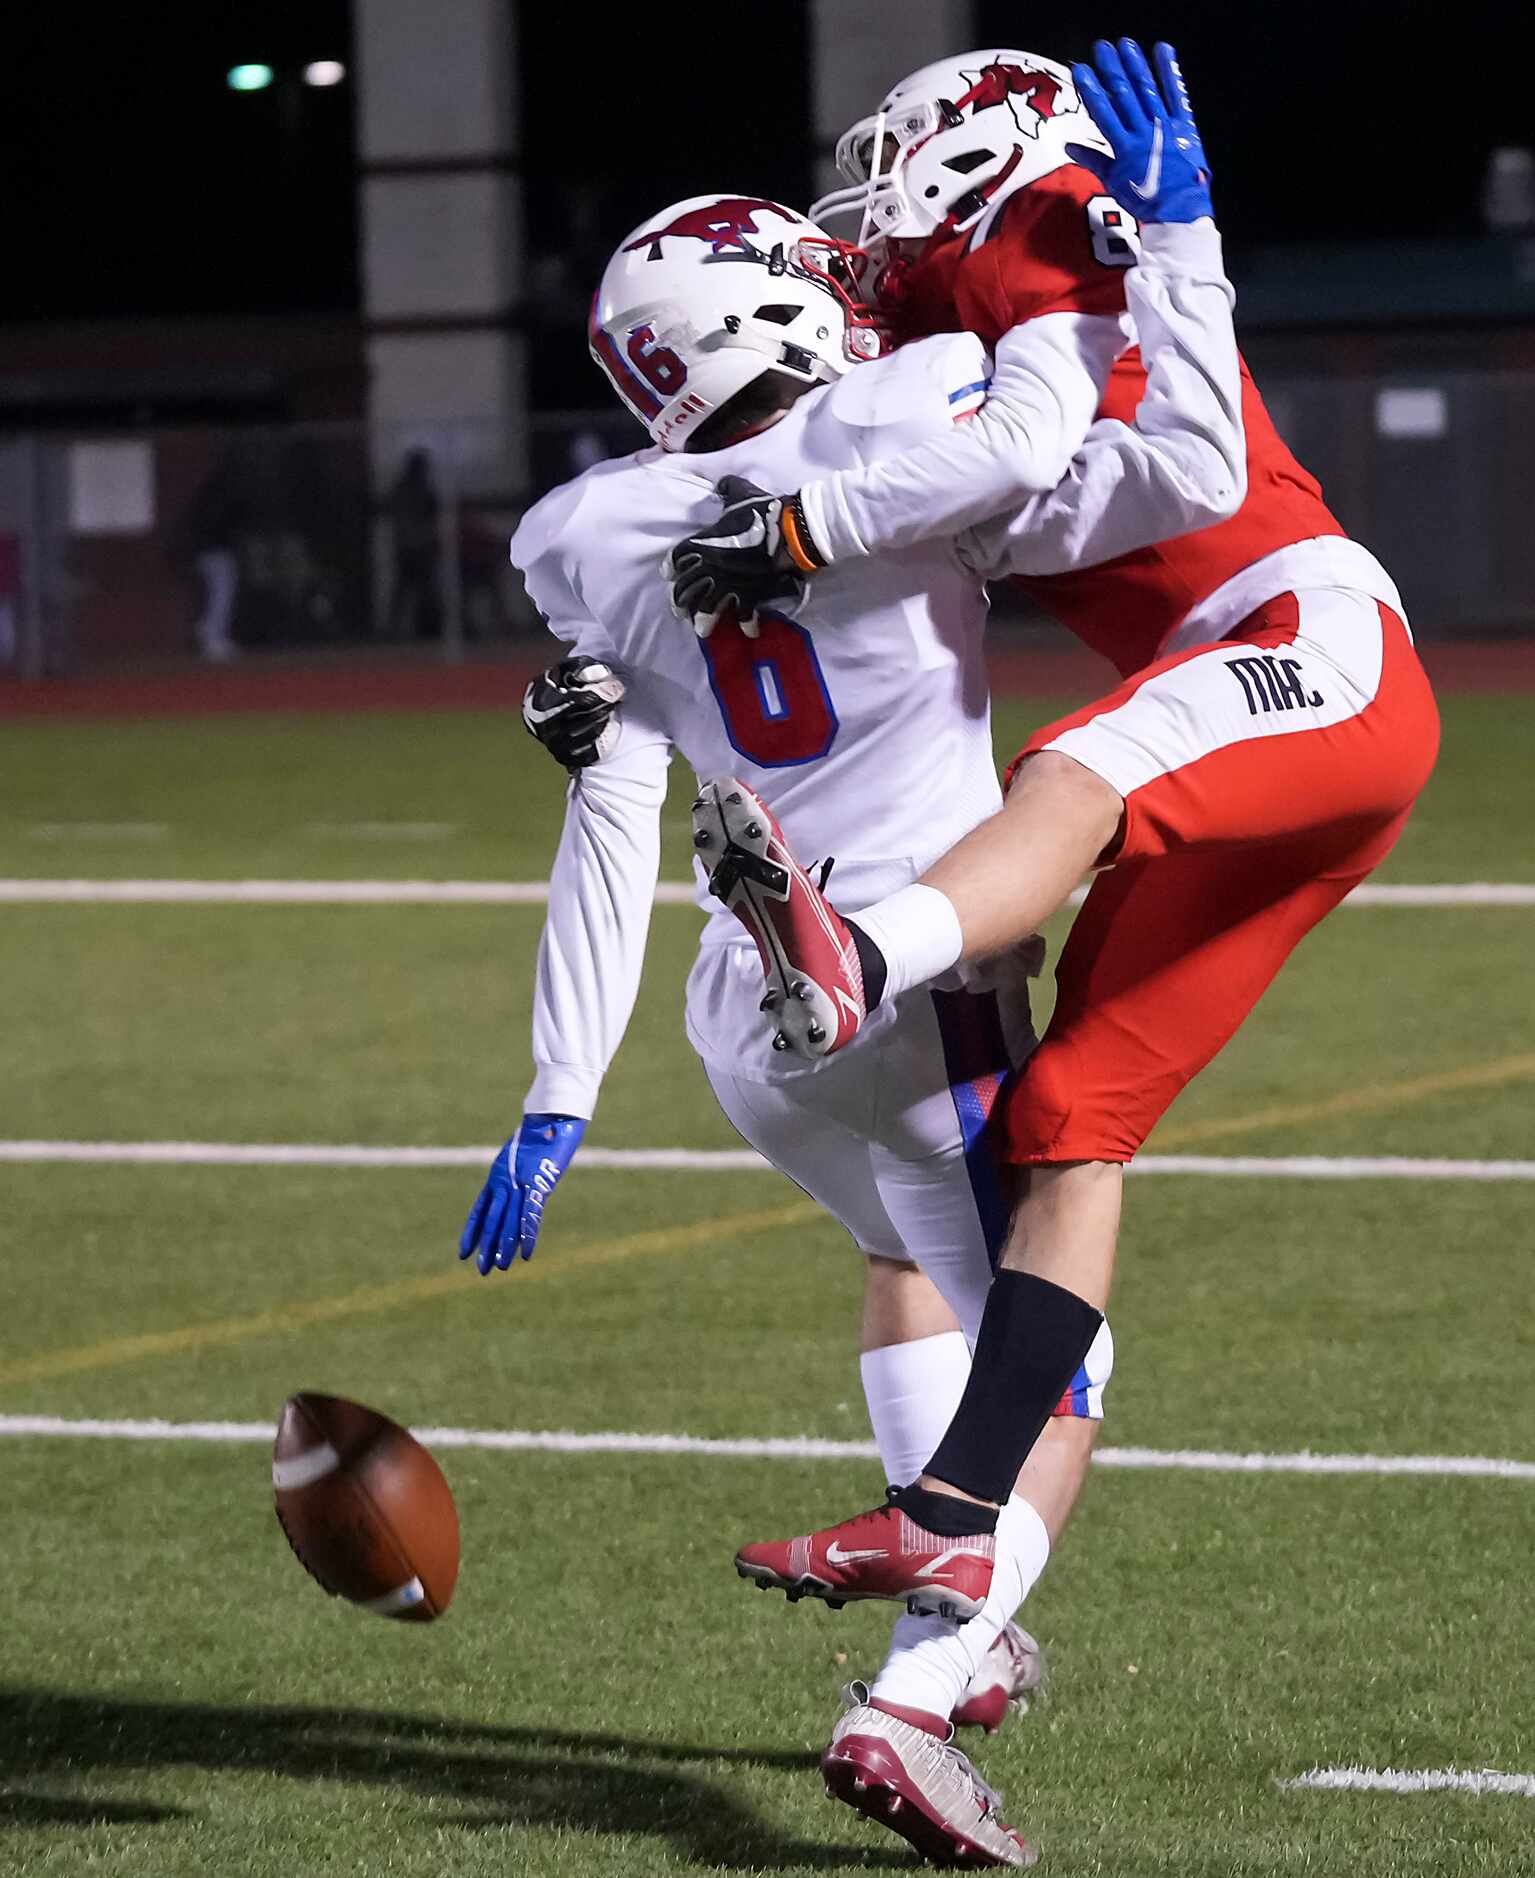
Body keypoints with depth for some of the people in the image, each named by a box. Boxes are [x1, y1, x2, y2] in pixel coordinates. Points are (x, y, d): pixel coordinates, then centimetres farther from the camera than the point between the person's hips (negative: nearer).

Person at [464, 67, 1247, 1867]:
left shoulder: (612, 550, 2)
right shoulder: (903, 439, -13)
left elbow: (608, 839, 1)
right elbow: (1190, 480, -14)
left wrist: (557, 1106, 3)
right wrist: (1176, 236, -5)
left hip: (751, 1013, 6)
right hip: (922, 988, -6)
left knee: (916, 1256, 34)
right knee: (1050, 1382, 2)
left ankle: (944, 1630, 32)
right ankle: (911, 1698, -20)